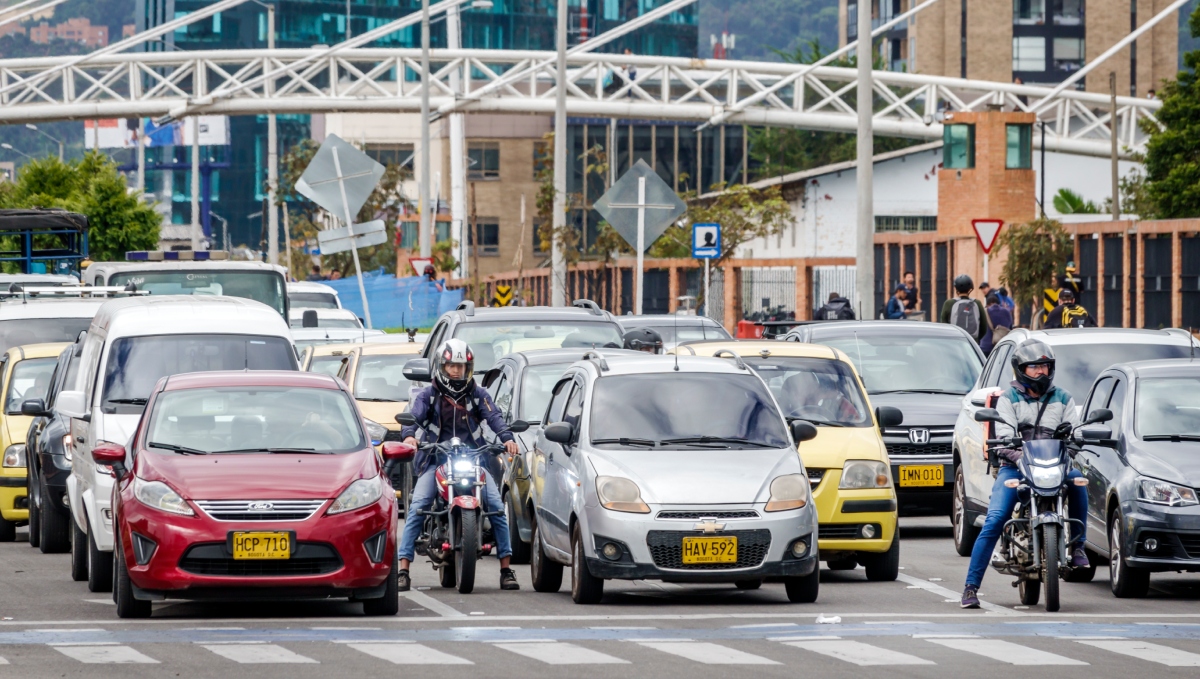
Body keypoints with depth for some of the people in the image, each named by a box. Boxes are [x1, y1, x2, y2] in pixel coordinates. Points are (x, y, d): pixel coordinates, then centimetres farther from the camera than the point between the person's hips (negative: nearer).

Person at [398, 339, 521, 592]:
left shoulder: (477, 395, 11)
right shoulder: (428, 395, 8)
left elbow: (494, 417, -3)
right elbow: (414, 415, -8)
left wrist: (507, 438, -23)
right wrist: (409, 435, -31)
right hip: (435, 459, -1)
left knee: (496, 506, -11)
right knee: (417, 508, -16)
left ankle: (506, 569, -3)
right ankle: (403, 569, -17)